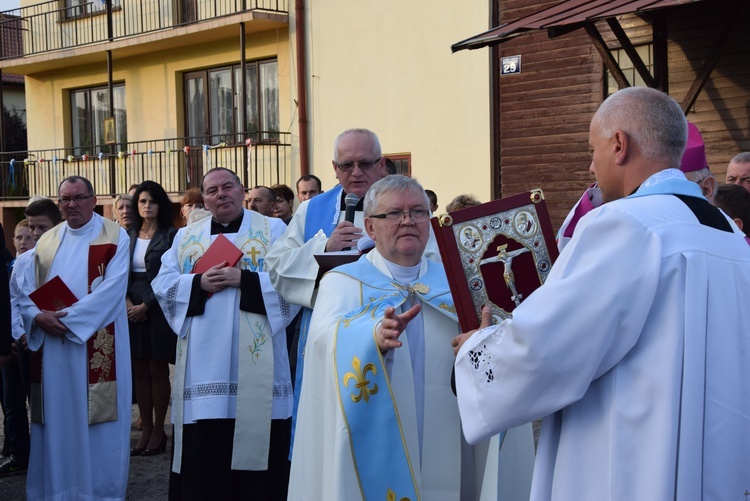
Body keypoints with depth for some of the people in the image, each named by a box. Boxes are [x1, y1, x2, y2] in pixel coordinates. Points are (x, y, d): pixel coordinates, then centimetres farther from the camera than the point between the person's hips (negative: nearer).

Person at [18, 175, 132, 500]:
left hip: (96, 347, -4)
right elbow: (26, 291, 10)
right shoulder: (46, 241, 14)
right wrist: (38, 316, -11)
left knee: (95, 421, 0)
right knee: (56, 420, 8)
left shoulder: (115, 237, -1)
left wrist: (69, 317, -18)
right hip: (51, 345, 4)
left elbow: (112, 289, -13)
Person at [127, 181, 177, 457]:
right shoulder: (128, 236, 12)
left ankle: (158, 431, 9)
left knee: (157, 371, 0)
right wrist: (126, 300, -7)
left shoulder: (170, 235, -2)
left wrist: (145, 305, -12)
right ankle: (146, 430, 13)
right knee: (140, 371, 6)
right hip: (132, 309, 4)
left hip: (158, 308, -4)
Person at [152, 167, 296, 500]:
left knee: (254, 442, -2)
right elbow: (163, 285, 7)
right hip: (202, 363, 3)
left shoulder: (273, 230, 7)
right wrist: (200, 283, -10)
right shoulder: (186, 237, 16)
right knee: (202, 447, 2)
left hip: (254, 364, -2)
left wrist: (243, 279, -15)